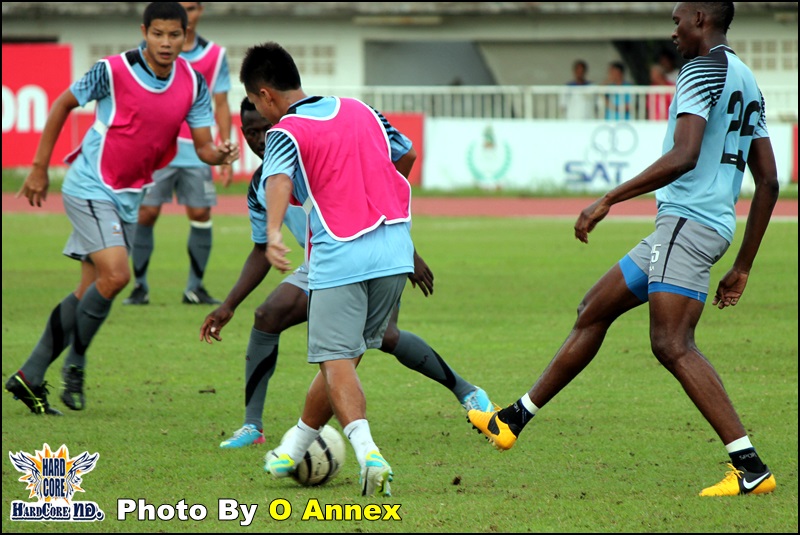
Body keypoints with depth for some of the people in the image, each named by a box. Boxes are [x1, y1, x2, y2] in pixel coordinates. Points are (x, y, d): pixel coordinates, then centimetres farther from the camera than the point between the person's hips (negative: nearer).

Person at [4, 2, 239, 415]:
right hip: (90, 187, -6)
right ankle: (76, 364, -2)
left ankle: (29, 378, 14)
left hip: (128, 196, 6)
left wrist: (218, 154, -29)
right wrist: (39, 168, -1)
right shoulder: (114, 71, -16)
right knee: (116, 274, -21)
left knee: (89, 293, 6)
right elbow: (63, 104, -3)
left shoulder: (193, 84, -3)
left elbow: (203, 146, -4)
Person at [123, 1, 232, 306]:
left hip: (195, 151, 2)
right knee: (145, 214, -6)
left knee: (201, 213, -3)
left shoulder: (214, 55, 5)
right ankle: (140, 286, 5)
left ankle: (195, 288, 9)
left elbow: (221, 106, 8)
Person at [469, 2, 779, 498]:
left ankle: (751, 468, -23)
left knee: (672, 344, -18)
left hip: (687, 221, -10)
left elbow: (683, 157, -23)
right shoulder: (748, 82, 20)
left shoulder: (704, 70, -9)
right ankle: (514, 420, 26)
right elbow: (769, 182, 20)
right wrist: (742, 266, 23)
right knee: (594, 312, 17)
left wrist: (609, 199, -17)